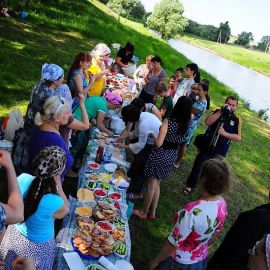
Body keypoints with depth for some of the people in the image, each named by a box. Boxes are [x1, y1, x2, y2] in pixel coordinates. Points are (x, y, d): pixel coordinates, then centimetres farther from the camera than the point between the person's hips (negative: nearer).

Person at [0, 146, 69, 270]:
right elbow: (65, 209, -15)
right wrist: (58, 185, -20)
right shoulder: (54, 203, -40)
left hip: (15, 233, 4)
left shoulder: (22, 178, -28)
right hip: (37, 245, -4)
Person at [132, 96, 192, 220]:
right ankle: (152, 212, 32)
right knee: (157, 184, 21)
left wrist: (153, 135, -7)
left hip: (160, 155, -6)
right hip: (172, 156, 6)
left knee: (151, 185, 10)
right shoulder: (186, 124, -6)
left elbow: (159, 143, -23)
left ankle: (143, 212, 26)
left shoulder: (168, 121, -22)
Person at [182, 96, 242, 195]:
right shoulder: (218, 112, -1)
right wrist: (221, 112, -20)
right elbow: (207, 122, -18)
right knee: (197, 166, 10)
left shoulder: (237, 119, -3)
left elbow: (238, 137, -6)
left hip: (219, 152, -1)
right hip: (206, 147, 1)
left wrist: (225, 133, -19)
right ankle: (190, 185, 29)